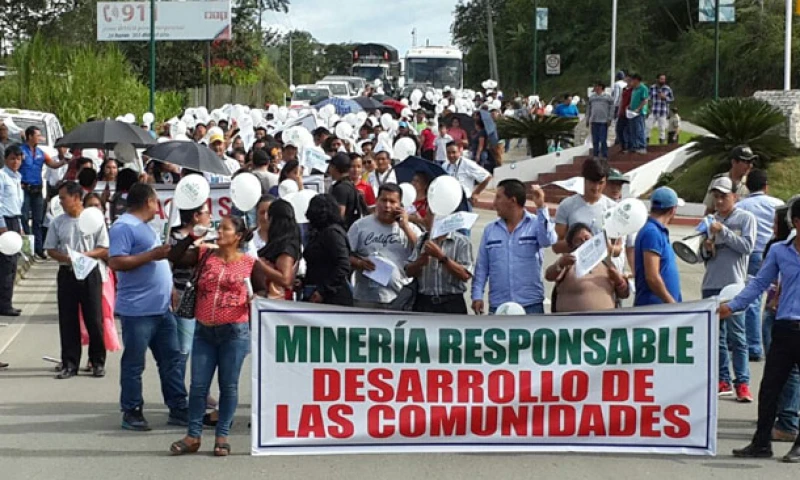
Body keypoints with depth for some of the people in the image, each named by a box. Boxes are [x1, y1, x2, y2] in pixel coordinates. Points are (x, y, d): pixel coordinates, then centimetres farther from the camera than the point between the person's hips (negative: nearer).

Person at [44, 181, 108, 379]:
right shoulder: (58, 222, 6)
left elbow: (105, 250, -2)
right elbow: (50, 249, 7)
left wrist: (86, 255, -18)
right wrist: (65, 258, -12)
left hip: (90, 273, -3)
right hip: (67, 274, 3)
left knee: (94, 319, 0)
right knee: (67, 320, 3)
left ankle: (98, 362, 11)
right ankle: (69, 364, 10)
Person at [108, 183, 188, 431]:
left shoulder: (144, 227, 19)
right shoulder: (123, 227, -12)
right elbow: (116, 262, -22)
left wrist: (169, 289, 22)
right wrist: (152, 255, -23)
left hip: (161, 308, 10)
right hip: (137, 309, -10)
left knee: (171, 359, 11)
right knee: (134, 363, 0)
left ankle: (178, 408, 17)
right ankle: (131, 412, 7)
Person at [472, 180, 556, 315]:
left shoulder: (536, 224, 1)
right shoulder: (490, 230, 9)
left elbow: (548, 240, -20)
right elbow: (481, 267, 9)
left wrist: (541, 207, -22)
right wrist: (477, 295, 1)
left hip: (531, 305, -3)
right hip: (498, 306, 3)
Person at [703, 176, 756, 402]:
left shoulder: (746, 218, 2)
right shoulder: (712, 221, 15)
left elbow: (747, 246, -11)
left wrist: (723, 231, -14)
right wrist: (707, 249, -3)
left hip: (734, 284, -5)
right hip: (711, 285, 5)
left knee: (736, 335, -7)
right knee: (716, 336, 6)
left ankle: (742, 383, -6)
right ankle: (723, 381, 12)